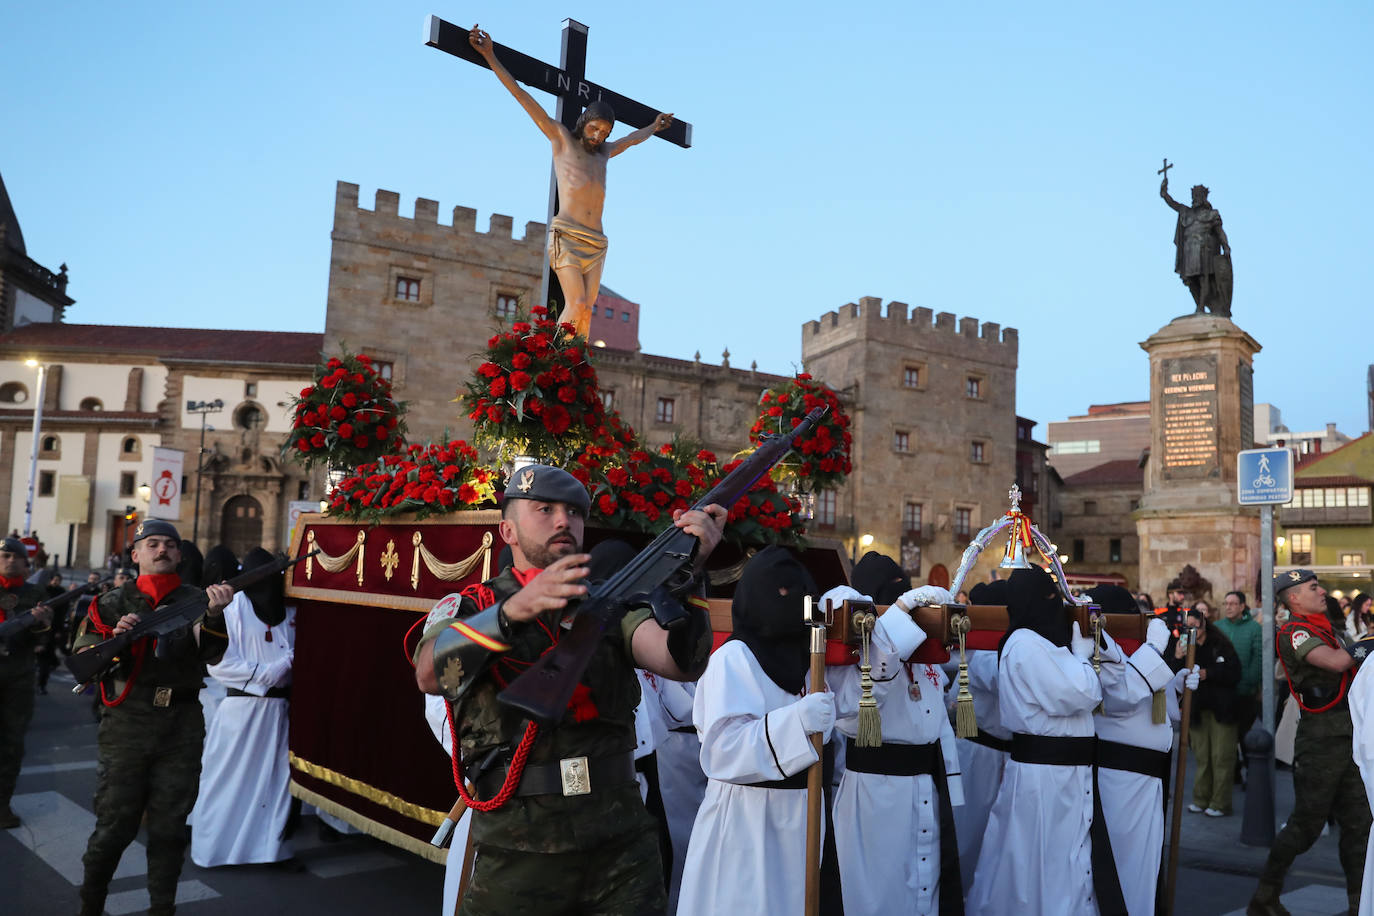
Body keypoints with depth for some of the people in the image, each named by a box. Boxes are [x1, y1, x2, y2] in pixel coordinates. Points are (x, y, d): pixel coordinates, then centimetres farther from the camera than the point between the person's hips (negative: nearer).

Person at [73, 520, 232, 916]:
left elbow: (212, 654, -9)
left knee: (169, 828, 9)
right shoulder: (114, 603, 5)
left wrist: (214, 614, -28)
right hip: (127, 725, -1)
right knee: (114, 826, 3)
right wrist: (115, 640, -19)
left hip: (182, 729, 1)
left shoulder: (195, 599, 5)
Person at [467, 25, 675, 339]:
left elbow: (632, 138, 44)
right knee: (576, 305, -20)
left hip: (595, 244, 5)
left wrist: (653, 127, 60)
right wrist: (490, 57, 2)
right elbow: (522, 97, 5)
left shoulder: (603, 152, 23)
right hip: (566, 236, -5)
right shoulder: (561, 139, 9)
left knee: (586, 312, -5)